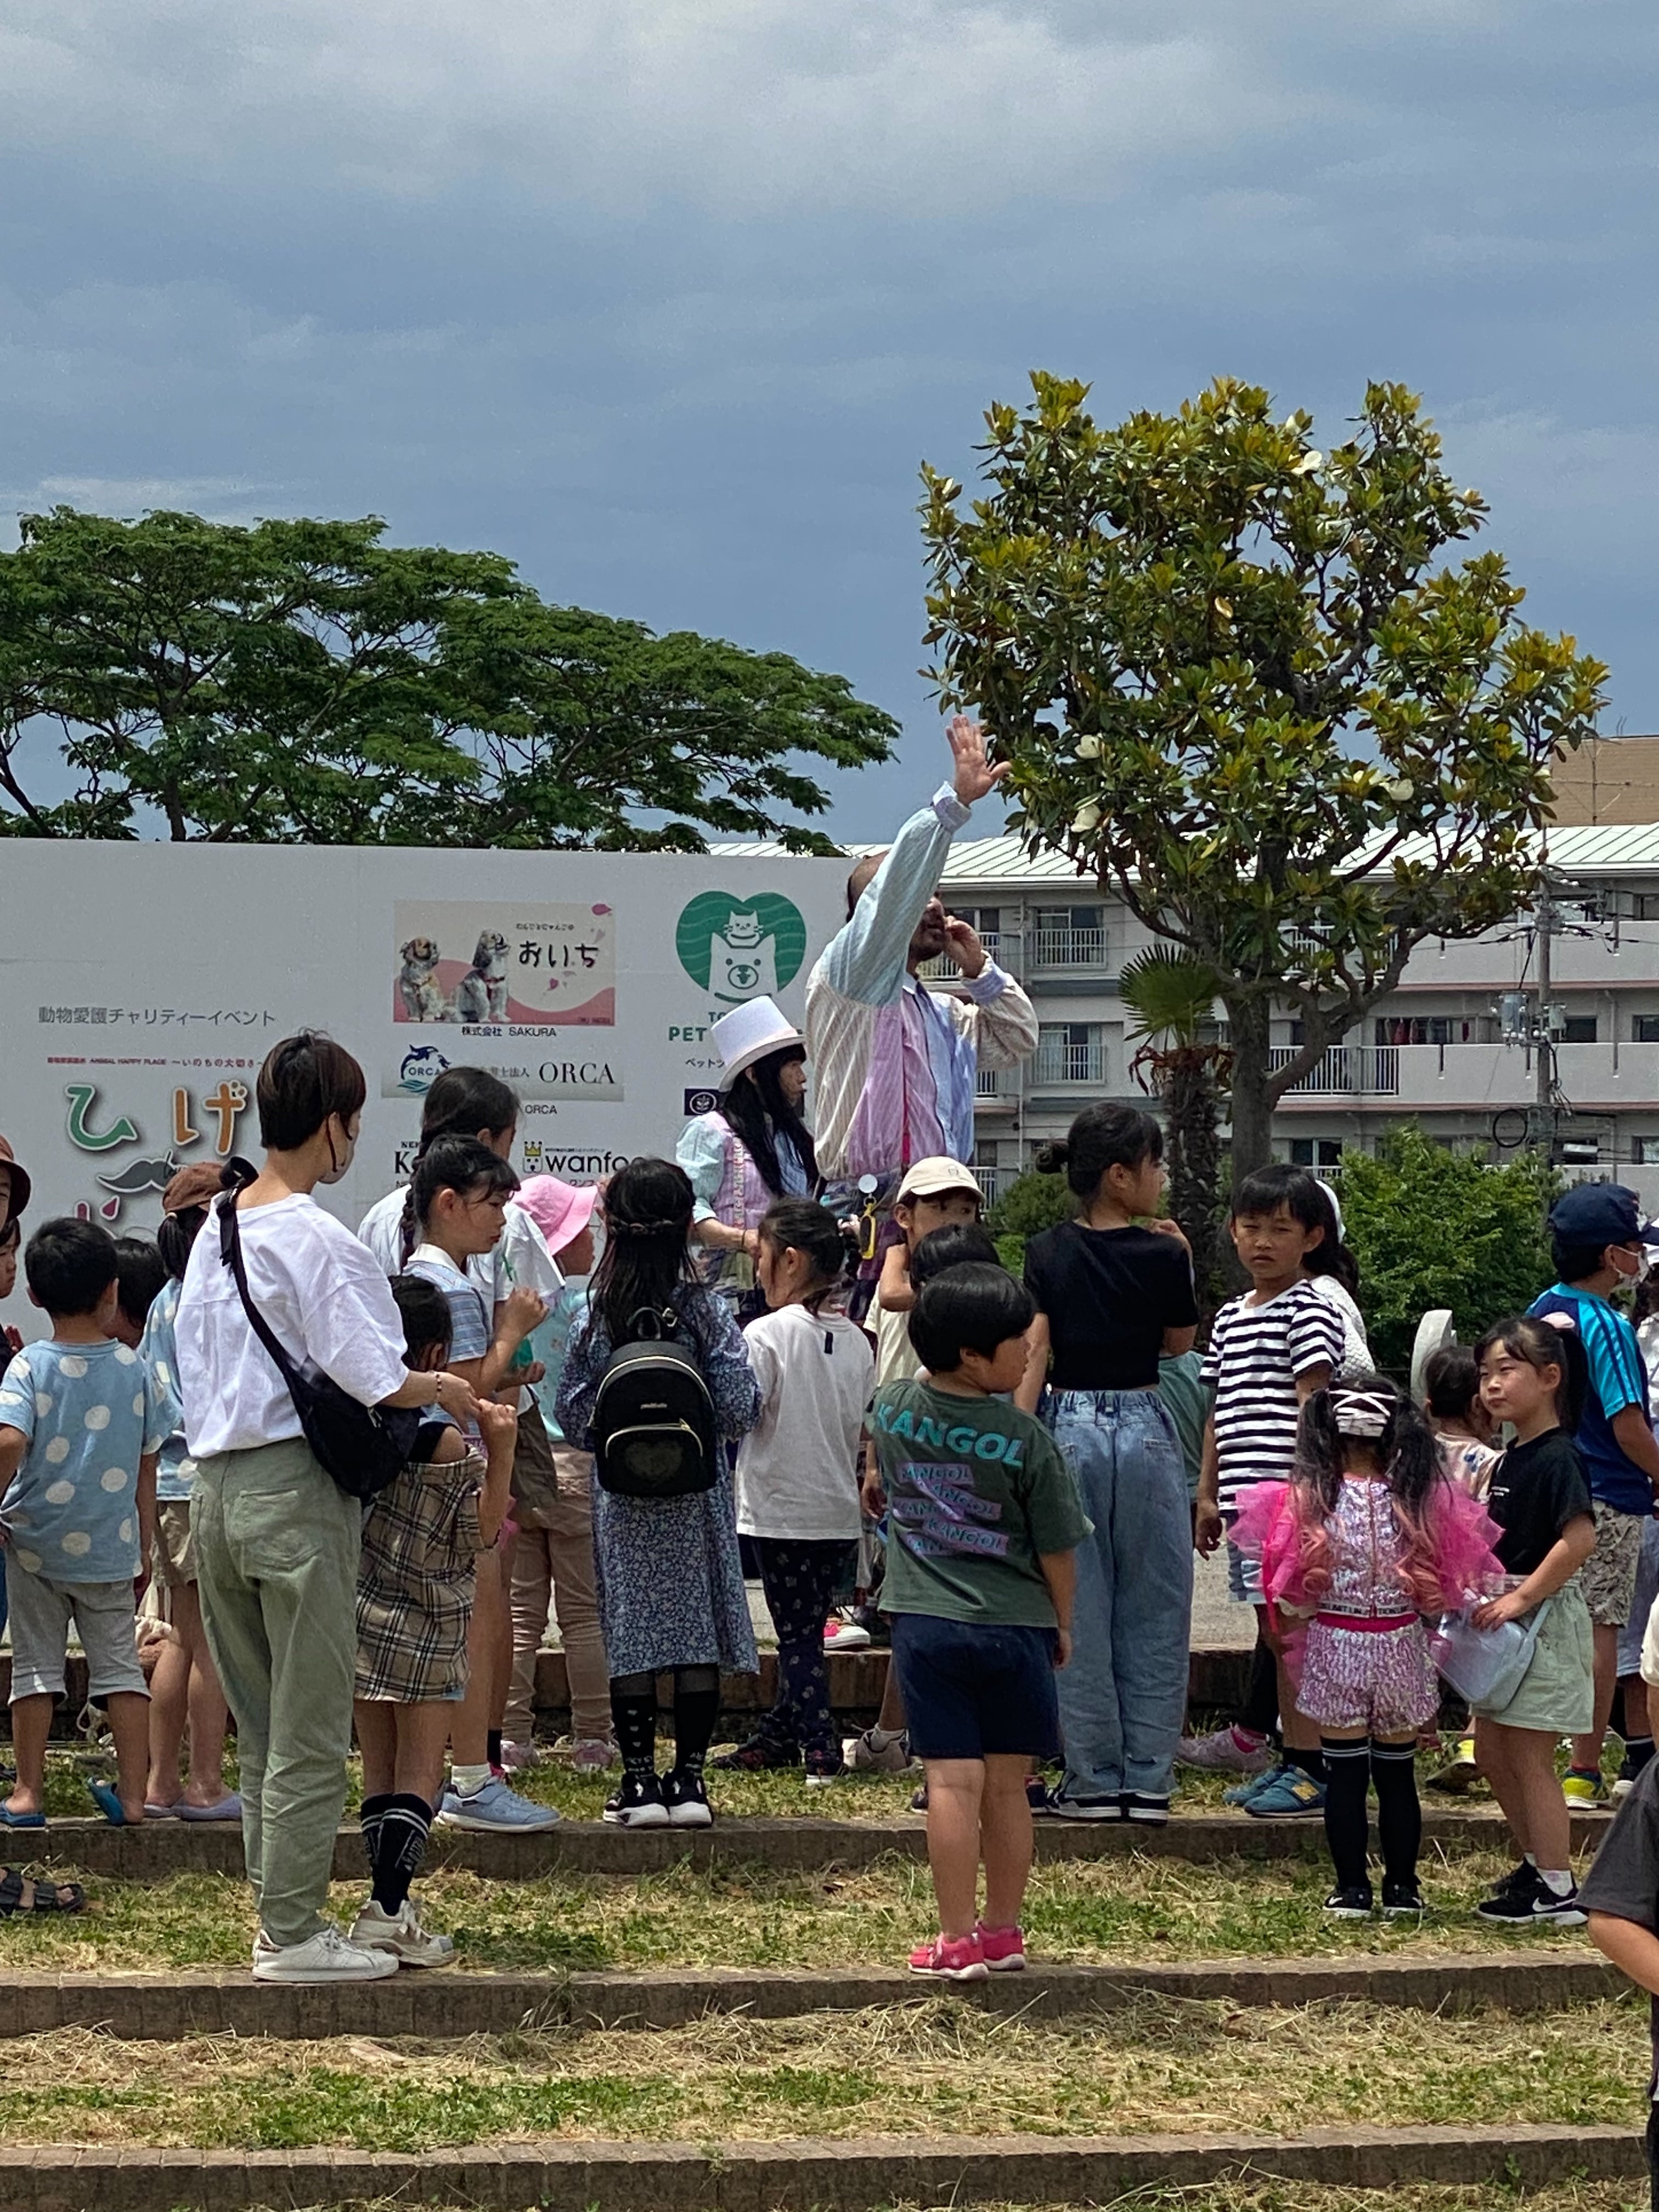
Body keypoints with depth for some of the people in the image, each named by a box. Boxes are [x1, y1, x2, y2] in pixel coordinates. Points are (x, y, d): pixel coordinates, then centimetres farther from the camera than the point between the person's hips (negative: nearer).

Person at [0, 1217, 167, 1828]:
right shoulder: (132, 1369, -1)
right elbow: (146, 1467, 4)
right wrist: (145, 1545, 14)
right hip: (111, 1546, 2)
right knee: (119, 1662, 9)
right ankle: (132, 1794, 8)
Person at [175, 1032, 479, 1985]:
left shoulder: (214, 1233, 12)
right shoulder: (320, 1240, -14)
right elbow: (371, 1375, -18)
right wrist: (446, 1388, -2)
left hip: (215, 1486, 8)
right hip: (296, 1489, -8)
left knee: (262, 1726, 14)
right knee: (311, 1731, -1)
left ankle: (281, 1913, 20)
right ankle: (294, 1933, 1)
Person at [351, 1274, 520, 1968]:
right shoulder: (445, 1443, -18)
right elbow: (481, 1535, -10)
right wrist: (500, 1451, -16)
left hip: (360, 1616, 5)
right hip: (424, 1627, -5)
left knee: (379, 1771, 13)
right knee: (419, 1773, 2)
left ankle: (388, 1905, 13)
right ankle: (388, 1911, -7)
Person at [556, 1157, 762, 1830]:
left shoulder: (595, 1318, -6)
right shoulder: (707, 1313, -9)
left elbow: (572, 1413, -4)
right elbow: (740, 1409, -12)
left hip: (622, 1500, 1)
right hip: (697, 1497, -1)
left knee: (631, 1633, 6)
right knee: (700, 1630, 6)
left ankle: (639, 1780, 7)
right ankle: (689, 1779, 7)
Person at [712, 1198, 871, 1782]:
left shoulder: (767, 1334, -14)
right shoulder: (855, 1340, 5)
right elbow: (862, 1428, 12)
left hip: (781, 1509, -6)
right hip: (841, 1511, 6)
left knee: (796, 1635, -1)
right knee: (806, 1629, 13)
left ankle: (820, 1749, -6)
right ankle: (778, 1735, 21)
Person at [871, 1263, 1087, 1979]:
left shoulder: (893, 1411, 0)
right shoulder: (1025, 1440, -10)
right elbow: (1055, 1549, -2)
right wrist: (1062, 1623, 13)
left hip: (925, 1623, 1)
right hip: (1015, 1625, -1)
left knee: (953, 1781, -1)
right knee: (1007, 1786, 9)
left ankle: (957, 1940, -2)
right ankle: (1003, 1931, 18)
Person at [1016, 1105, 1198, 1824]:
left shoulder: (1048, 1255, -1)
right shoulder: (1162, 1256, -5)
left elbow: (1034, 1355, -7)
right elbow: (1178, 1343, 10)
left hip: (1067, 1428, 1)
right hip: (1143, 1428, -1)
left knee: (1079, 1611, 5)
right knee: (1151, 1611, 7)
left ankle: (1093, 1781, 6)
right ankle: (1147, 1781, 8)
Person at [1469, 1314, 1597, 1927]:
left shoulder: (1557, 1458, -16)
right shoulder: (1509, 1461, 12)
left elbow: (1580, 1537, -27)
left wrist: (1523, 1597, -25)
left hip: (1546, 1617, -10)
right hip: (1507, 1621, 10)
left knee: (1529, 1758, -5)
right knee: (1491, 1751, 15)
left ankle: (1557, 1892, 1)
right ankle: (1537, 1864, 28)